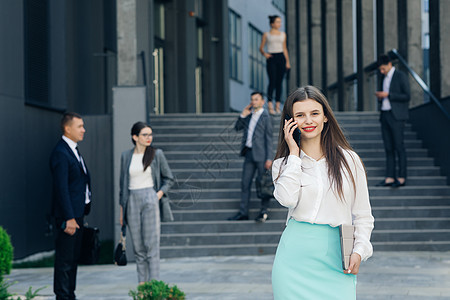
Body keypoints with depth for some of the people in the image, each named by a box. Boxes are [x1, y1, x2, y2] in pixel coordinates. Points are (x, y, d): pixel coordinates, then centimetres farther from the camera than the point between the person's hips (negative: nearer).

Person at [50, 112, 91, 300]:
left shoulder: (73, 150, 15)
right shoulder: (60, 153, -16)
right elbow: (61, 188, -20)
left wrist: (82, 212, 17)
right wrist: (69, 218, -22)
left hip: (78, 212, 10)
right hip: (68, 214, -10)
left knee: (73, 256, 15)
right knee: (65, 258, -4)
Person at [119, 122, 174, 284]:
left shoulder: (157, 154, 1)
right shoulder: (126, 156, 7)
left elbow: (168, 178, 10)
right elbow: (123, 184, 13)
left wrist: (160, 194, -6)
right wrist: (122, 210, 12)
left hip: (150, 199, -2)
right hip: (132, 201, 2)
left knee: (152, 245, -6)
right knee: (138, 247, 5)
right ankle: (142, 284, 11)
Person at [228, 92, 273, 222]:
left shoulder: (266, 117, -5)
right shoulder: (249, 115, 14)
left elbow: (269, 139, -8)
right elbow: (237, 127, 17)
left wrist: (269, 158, -14)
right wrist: (243, 115, 2)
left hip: (261, 154, -7)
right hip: (249, 153, 7)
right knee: (245, 183, 6)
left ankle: (264, 212, 6)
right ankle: (243, 212, 10)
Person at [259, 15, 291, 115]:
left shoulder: (283, 34, 14)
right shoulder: (266, 35, 6)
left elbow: (284, 48, 17)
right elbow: (261, 48, 9)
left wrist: (287, 61, 10)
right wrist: (264, 53, -12)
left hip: (281, 58, 3)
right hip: (271, 59, -3)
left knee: (279, 82, 1)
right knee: (272, 81, -14)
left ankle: (277, 106, 3)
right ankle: (270, 105, -16)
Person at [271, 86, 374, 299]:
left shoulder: (349, 160, 8)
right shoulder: (283, 164, 8)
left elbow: (363, 215, 11)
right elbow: (287, 199, -13)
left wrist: (359, 251, -3)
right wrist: (294, 154, -4)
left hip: (335, 257, 0)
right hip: (296, 257, 0)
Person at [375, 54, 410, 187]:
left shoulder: (401, 76, -6)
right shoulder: (384, 78, 18)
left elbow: (407, 96, -12)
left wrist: (387, 95, -17)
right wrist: (379, 97, 2)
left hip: (396, 116, -7)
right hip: (385, 115, 7)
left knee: (399, 146, -7)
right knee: (388, 148, 4)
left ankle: (402, 178, -4)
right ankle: (390, 178, 3)